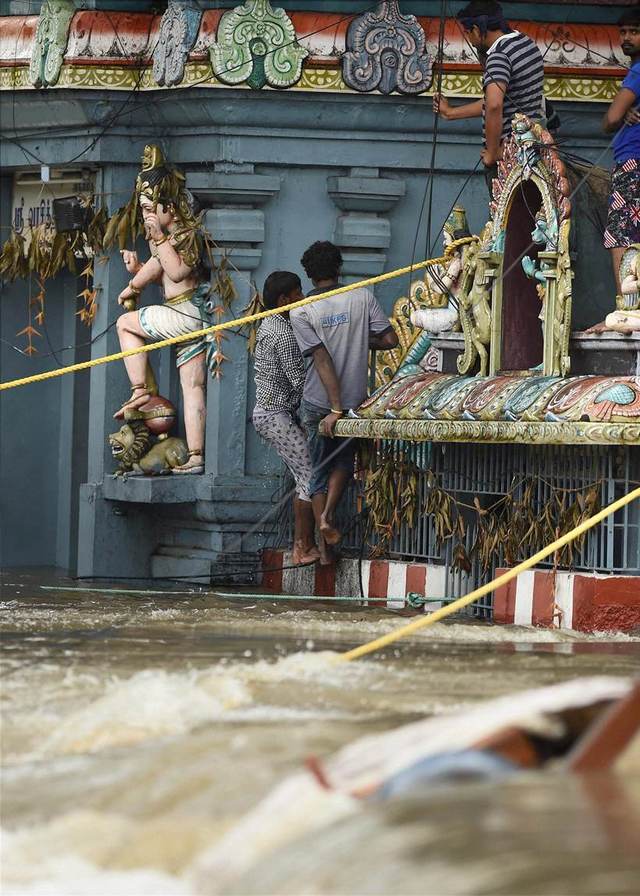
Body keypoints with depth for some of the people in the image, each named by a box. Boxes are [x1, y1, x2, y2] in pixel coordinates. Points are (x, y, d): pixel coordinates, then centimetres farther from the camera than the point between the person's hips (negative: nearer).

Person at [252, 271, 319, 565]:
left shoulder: (267, 326, 13)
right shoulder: (285, 334, -18)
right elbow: (299, 381, -19)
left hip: (264, 411, 10)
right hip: (278, 415, -10)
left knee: (304, 477, 13)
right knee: (310, 476, -8)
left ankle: (301, 544, 14)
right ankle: (305, 548, -6)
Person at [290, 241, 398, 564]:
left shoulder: (301, 312, -10)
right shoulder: (361, 298, -5)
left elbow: (323, 360, -16)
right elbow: (390, 340, -7)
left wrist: (335, 410, -17)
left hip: (318, 404, -1)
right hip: (355, 399, 1)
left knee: (318, 470, 12)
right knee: (343, 461, 24)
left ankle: (324, 546, 11)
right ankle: (328, 516, 0)